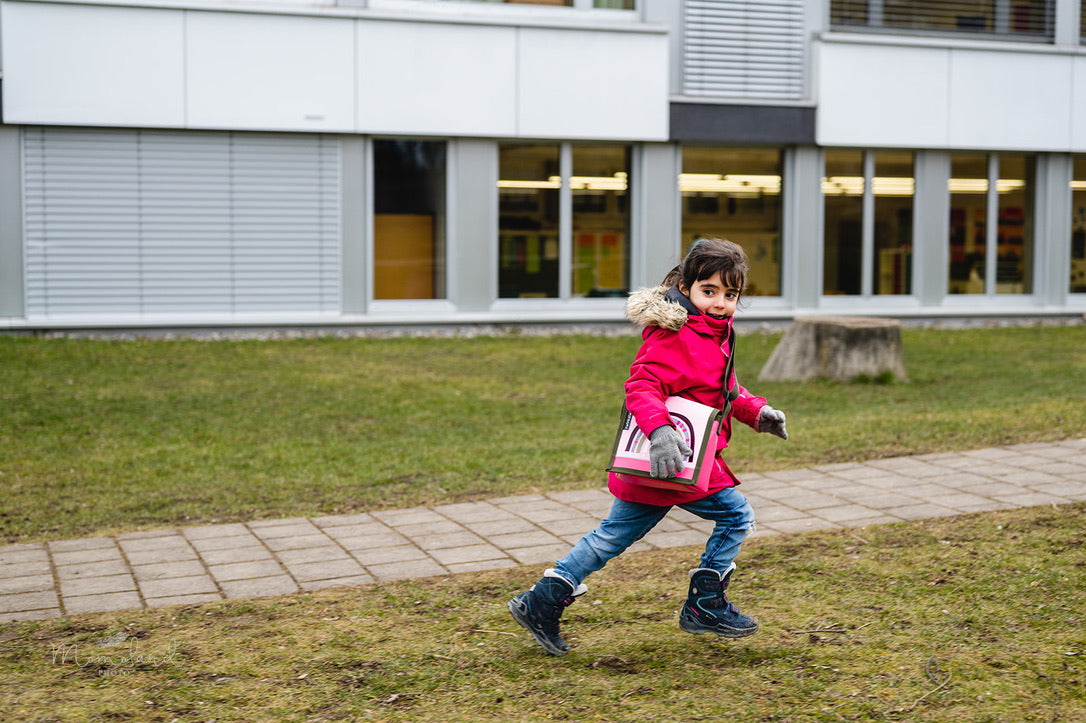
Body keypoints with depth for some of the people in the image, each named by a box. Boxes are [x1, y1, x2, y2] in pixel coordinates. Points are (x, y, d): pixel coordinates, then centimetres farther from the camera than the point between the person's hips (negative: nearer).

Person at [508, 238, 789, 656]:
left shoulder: (715, 333, 17)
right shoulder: (674, 335, -17)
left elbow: (723, 391, 30)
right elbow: (643, 386, -27)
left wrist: (756, 411, 18)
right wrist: (660, 429, -42)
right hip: (676, 465, -10)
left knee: (615, 535, 13)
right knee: (736, 515, 1)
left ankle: (542, 603, 17)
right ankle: (704, 607, 12)